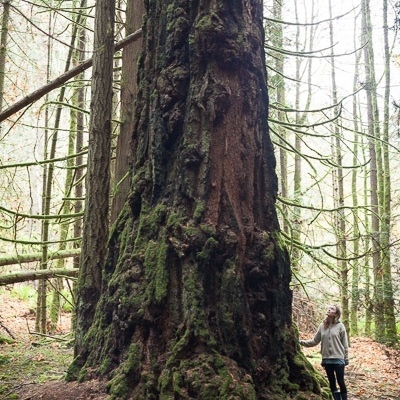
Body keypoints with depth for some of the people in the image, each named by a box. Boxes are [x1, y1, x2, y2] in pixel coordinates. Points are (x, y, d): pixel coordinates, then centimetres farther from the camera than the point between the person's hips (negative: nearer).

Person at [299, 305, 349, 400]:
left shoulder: (340, 326, -6)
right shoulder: (322, 326, 4)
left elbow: (345, 344, -3)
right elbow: (314, 341, 6)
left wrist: (346, 358, -3)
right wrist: (301, 342, -2)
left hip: (338, 359, -4)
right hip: (327, 359, 4)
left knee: (341, 382, 1)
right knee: (332, 383, 11)